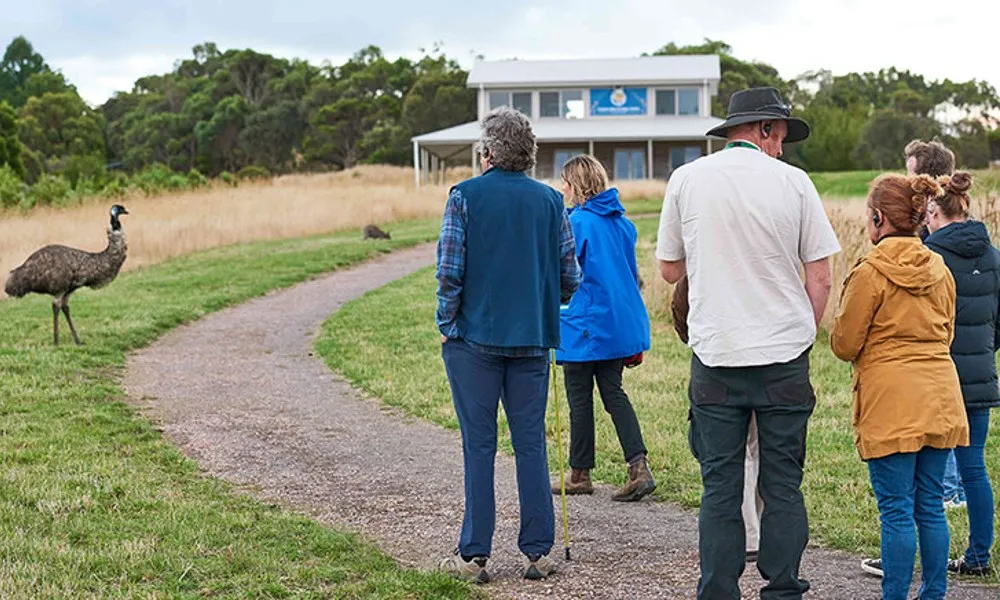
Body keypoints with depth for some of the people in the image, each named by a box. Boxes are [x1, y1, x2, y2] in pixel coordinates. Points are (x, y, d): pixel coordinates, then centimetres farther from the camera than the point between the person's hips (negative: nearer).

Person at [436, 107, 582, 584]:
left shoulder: (465, 196, -5)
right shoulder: (550, 201, 4)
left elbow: (449, 271, -9)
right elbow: (571, 277, 5)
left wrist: (446, 324, 3)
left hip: (475, 336, -2)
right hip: (533, 340, 3)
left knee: (479, 446, 2)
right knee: (531, 444, 7)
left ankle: (474, 555, 5)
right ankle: (537, 553, 10)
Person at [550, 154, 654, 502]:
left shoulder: (577, 222, -14)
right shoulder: (622, 221, 9)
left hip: (585, 326, -7)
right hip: (620, 323, 7)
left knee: (580, 399, 5)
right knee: (613, 392, 11)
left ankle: (580, 475, 15)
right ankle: (639, 467, -2)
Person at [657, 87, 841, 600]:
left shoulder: (687, 179, 1)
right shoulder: (793, 182, -2)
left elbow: (670, 269, 10)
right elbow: (820, 276, 1)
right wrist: (803, 335, 13)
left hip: (715, 353, 1)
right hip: (785, 353, -1)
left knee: (720, 489, 5)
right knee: (783, 486, 8)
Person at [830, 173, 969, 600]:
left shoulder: (870, 272, -11)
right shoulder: (940, 269, 9)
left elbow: (844, 345, -5)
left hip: (891, 403, -6)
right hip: (940, 400, 6)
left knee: (896, 511, -2)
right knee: (931, 507, 13)